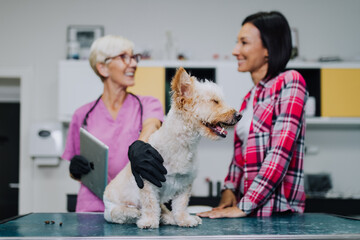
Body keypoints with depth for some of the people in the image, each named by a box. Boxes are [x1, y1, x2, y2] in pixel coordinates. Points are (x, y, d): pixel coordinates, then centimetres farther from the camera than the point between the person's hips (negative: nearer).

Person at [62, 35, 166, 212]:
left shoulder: (147, 104, 9)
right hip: (93, 208, 1)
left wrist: (139, 146, -38)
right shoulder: (83, 115, 12)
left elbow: (152, 126, -16)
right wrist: (75, 169, -3)